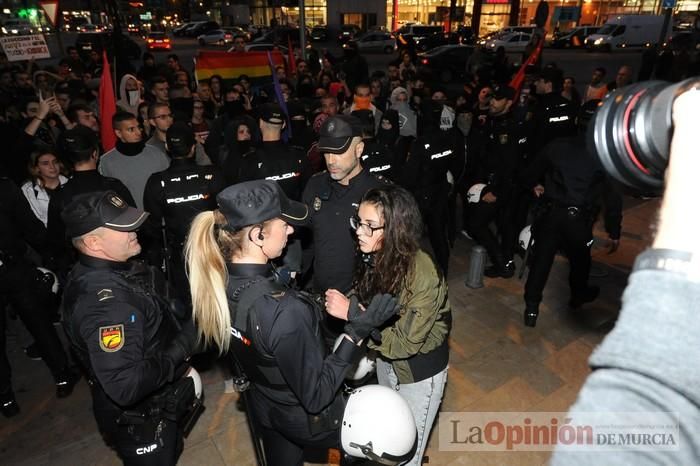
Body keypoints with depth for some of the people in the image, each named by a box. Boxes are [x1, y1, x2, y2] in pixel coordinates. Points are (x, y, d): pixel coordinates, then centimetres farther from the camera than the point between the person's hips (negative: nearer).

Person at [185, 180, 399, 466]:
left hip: (261, 408, 6)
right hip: (306, 418, -6)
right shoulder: (284, 312, -41)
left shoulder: (215, 280, -18)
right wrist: (357, 331, -31)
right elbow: (316, 396, -28)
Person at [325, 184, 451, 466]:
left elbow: (404, 343, -29)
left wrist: (350, 313, -33)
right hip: (386, 360, 6)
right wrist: (342, 303, -18)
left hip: (419, 372, -5)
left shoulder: (423, 277, -35)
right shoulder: (376, 256, -17)